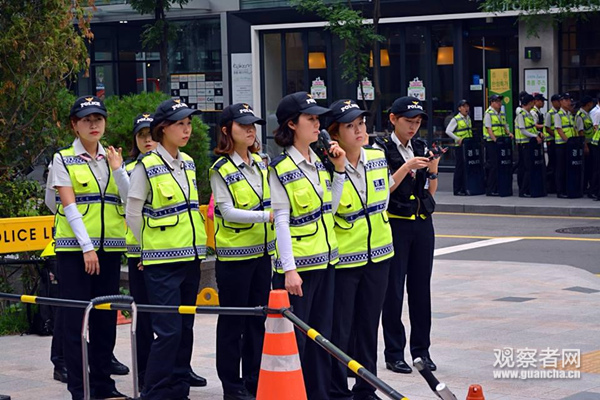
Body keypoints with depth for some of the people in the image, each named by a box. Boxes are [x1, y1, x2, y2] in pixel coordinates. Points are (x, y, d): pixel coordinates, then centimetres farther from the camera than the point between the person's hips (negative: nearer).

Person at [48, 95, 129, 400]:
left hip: (109, 247, 4)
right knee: (75, 318, -3)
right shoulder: (63, 160, -2)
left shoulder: (112, 159, 11)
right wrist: (86, 247, -17)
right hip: (74, 248, -4)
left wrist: (117, 170, -10)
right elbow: (69, 206, -10)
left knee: (106, 317, 8)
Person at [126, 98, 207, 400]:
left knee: (185, 329, 9)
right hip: (162, 261, -6)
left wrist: (195, 244, 16)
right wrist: (153, 244, 4)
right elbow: (133, 214, -5)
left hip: (190, 258, 6)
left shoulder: (188, 164, 10)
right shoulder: (147, 167, -10)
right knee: (169, 330, -10)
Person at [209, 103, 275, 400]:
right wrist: (267, 216, -25)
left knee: (257, 319, 11)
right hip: (234, 255, -6)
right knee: (233, 321, 1)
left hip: (262, 252, 6)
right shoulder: (221, 170, -11)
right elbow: (228, 211, -18)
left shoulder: (260, 162, 9)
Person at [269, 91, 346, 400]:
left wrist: (340, 169, 5)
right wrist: (289, 269, -18)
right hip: (297, 264, -7)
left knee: (321, 335, 12)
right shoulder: (281, 168, -11)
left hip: (325, 260, 7)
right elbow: (281, 221, -14)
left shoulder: (319, 163, 10)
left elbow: (329, 208, 11)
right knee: (294, 338, -2)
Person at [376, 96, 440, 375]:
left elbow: (431, 190, 12)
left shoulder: (421, 147, 10)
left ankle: (421, 350, 16)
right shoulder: (381, 148, -5)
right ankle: (394, 353, 6)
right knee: (394, 289, -1)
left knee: (421, 287, 7)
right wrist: (407, 167, -19)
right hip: (395, 224, -5)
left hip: (422, 224, 5)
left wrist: (432, 168, -5)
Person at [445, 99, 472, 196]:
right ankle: (457, 190, 0)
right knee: (460, 167, -5)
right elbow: (448, 131, -13)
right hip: (460, 147, -7)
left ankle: (465, 188, 11)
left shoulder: (468, 118, 15)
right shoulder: (455, 119, -8)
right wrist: (458, 139, -18)